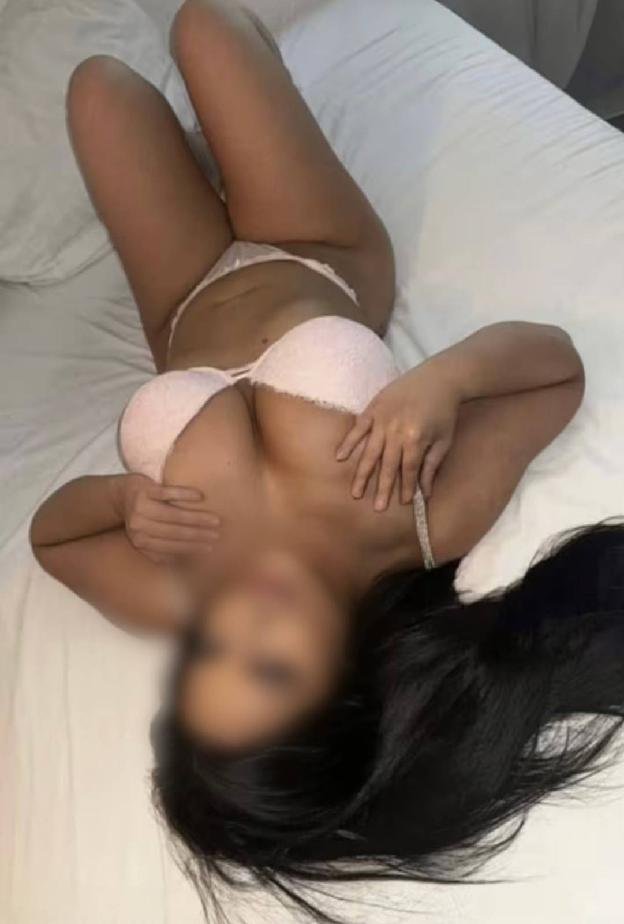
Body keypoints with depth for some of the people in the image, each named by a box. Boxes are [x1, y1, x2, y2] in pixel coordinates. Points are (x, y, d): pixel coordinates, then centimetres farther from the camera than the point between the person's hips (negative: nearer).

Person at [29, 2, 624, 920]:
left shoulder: (173, 594, -36)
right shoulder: (429, 525, -38)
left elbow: (49, 529, -17)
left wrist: (122, 498, -38)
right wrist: (444, 378, -45)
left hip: (194, 307, 0)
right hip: (326, 263, 1)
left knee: (102, 76, 16)